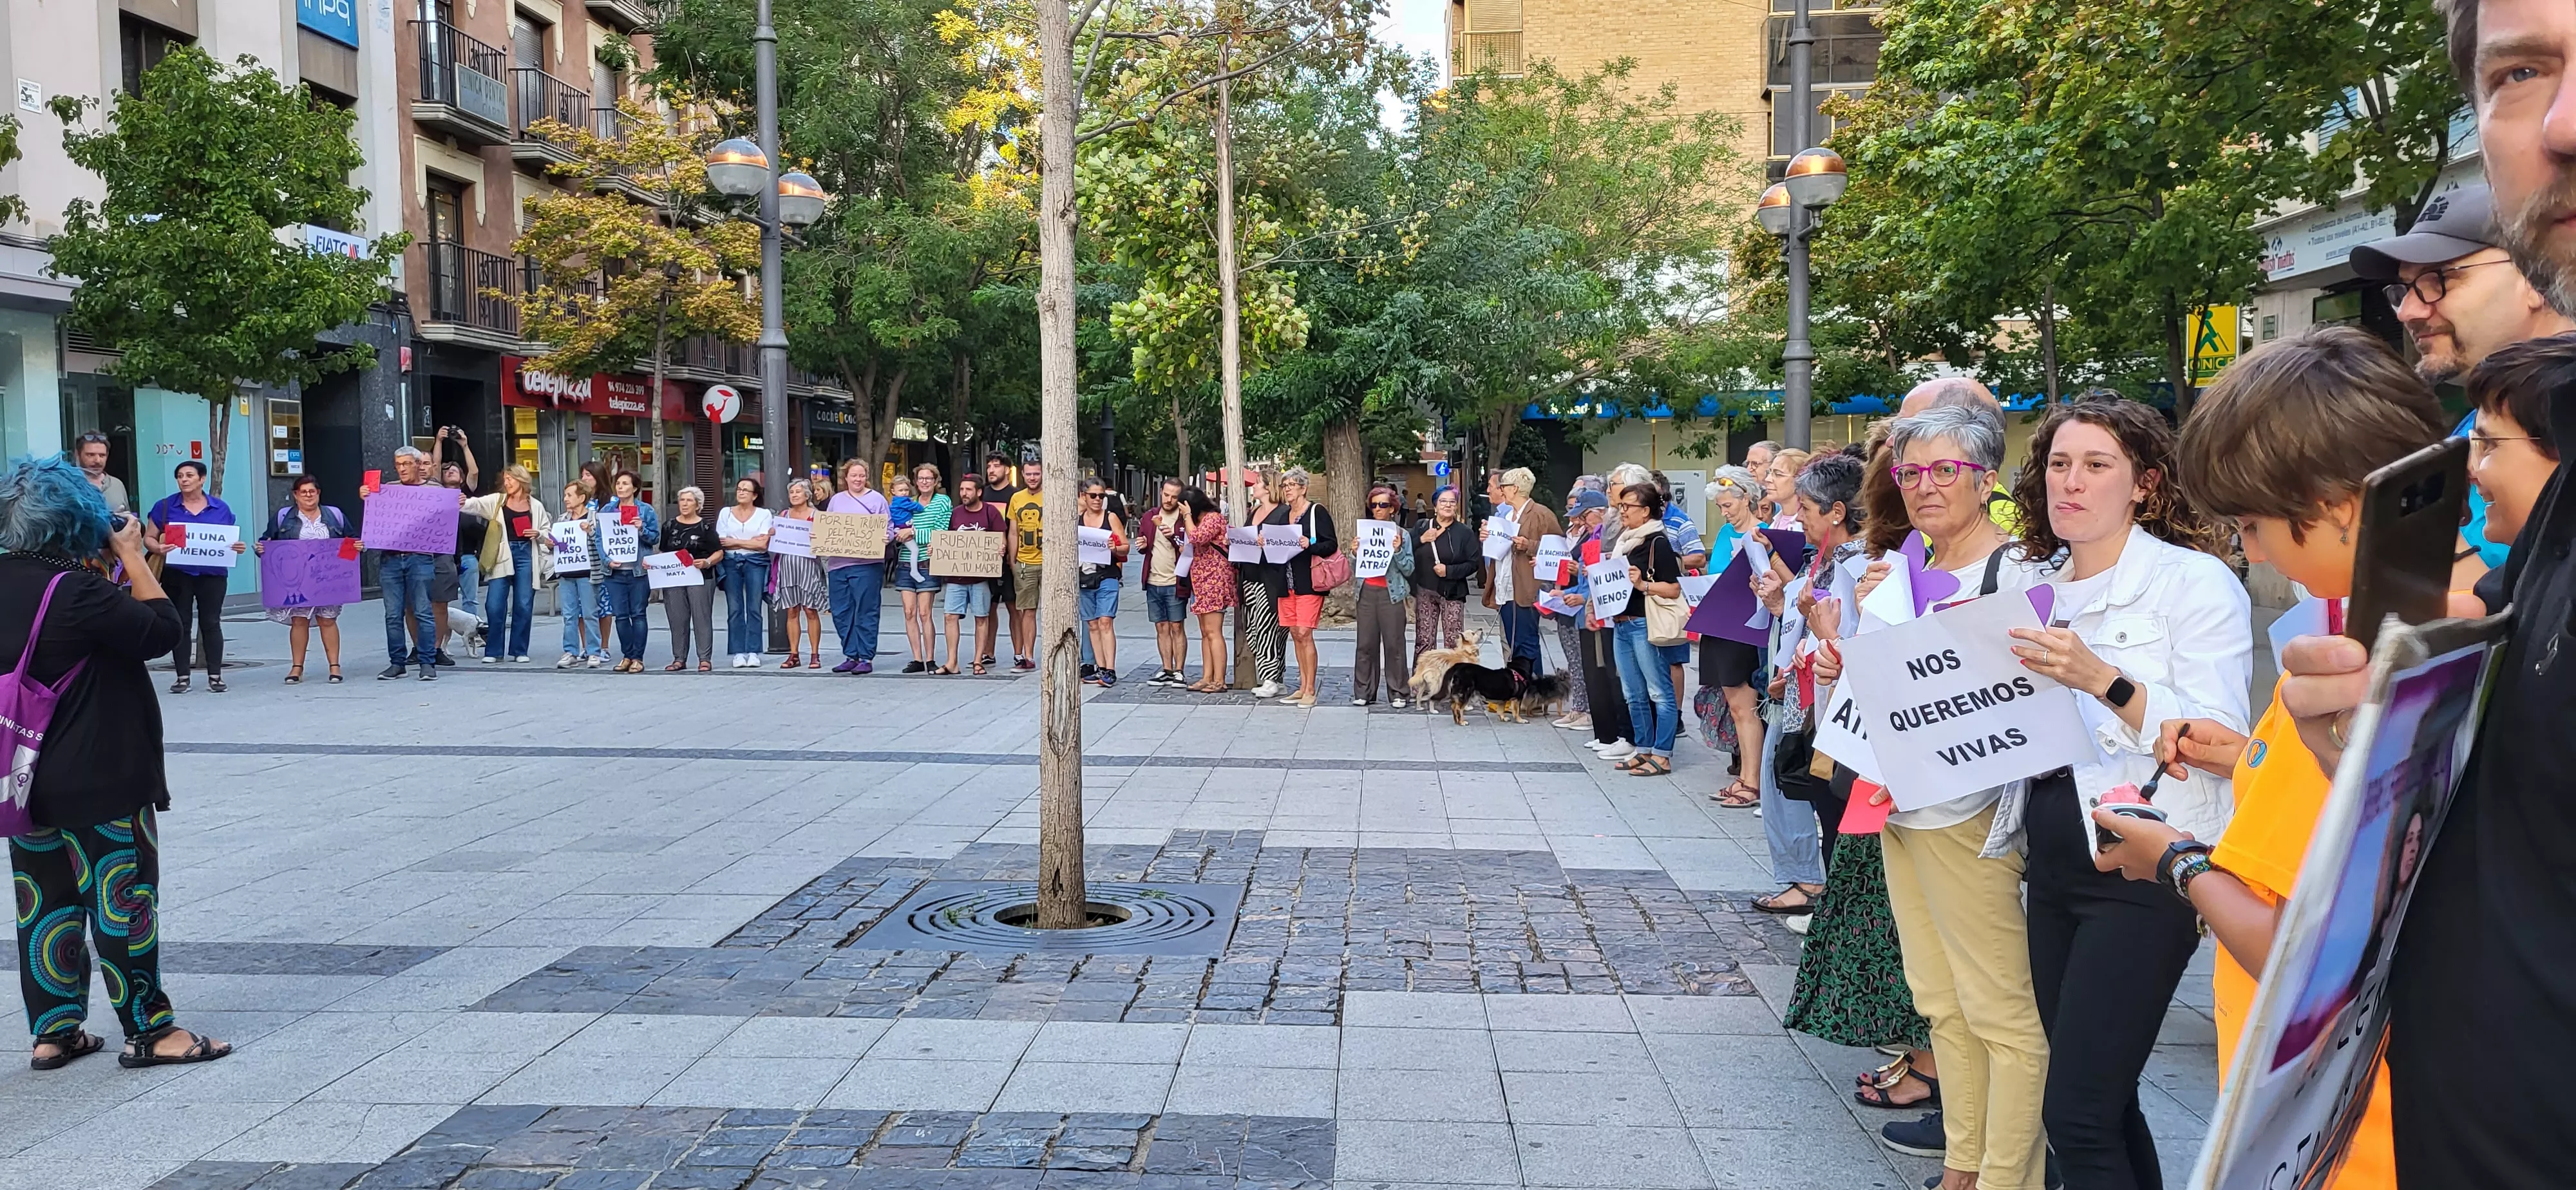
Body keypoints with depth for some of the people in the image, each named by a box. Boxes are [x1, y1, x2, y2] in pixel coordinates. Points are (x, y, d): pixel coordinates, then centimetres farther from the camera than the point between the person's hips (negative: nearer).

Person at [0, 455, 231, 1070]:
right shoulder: (76, 592, -21)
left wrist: (105, 563, 6)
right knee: (124, 898, 0)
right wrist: (131, 556, -8)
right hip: (98, 781, -8)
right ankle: (149, 1030, 7)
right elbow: (165, 630, -15)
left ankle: (51, 1033, 20)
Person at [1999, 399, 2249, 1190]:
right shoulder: (2040, 588, 12)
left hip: (2142, 870, -7)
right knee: (2103, 1104, 13)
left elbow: (2220, 739, -17)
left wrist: (2104, 680, -28)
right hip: (2053, 863, 7)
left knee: (2077, 1117, -9)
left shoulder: (2195, 582, -8)